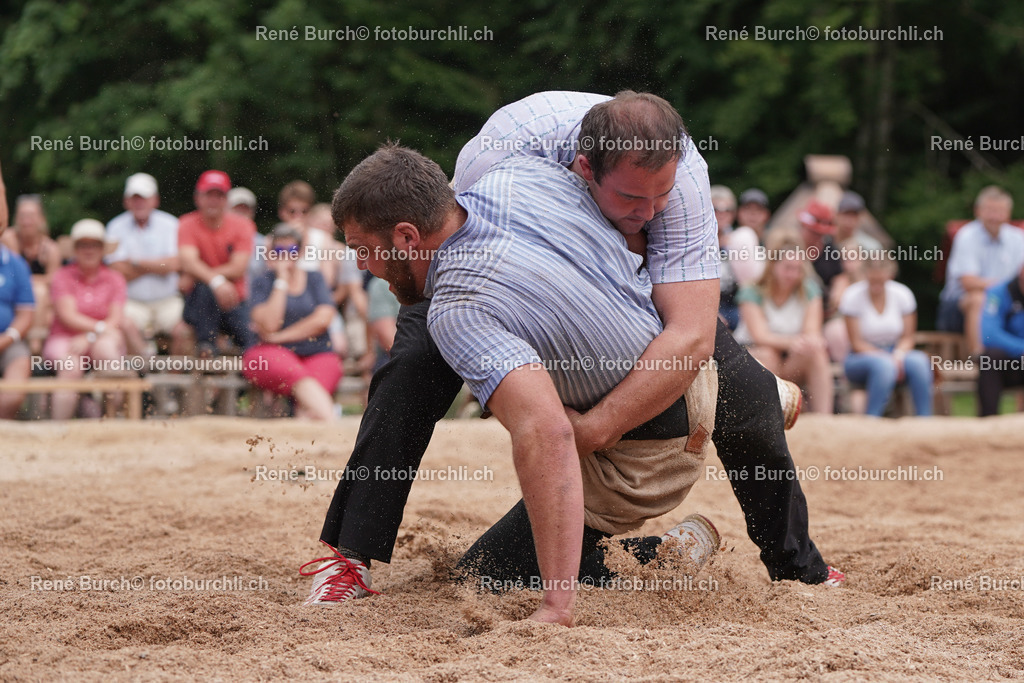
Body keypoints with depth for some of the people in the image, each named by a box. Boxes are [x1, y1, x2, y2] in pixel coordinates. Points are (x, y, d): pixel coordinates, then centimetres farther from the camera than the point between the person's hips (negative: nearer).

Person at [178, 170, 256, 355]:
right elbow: (188, 262, -20)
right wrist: (215, 280, -39)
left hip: (234, 300, 0)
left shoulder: (242, 225, 0)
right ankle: (206, 343, -25)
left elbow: (237, 270, -10)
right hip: (200, 301, 0)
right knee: (206, 287, -37)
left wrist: (195, 276, -18)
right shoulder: (188, 225, -3)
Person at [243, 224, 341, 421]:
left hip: (317, 355, 2)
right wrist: (282, 281, -5)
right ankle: (329, 422, -56)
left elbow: (323, 320, -1)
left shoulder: (315, 278, 14)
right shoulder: (263, 283, 8)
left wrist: (280, 336, -5)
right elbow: (268, 326, -9)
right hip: (273, 354, -2)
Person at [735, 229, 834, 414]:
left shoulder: (809, 290, 1)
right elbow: (760, 336, -22)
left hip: (793, 363, 3)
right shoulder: (752, 292, -10)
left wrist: (812, 340, -35)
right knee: (766, 355, -35)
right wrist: (791, 341, -42)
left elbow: (812, 332, -8)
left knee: (816, 351, -27)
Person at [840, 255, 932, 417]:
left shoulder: (902, 294, -1)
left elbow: (907, 338, 3)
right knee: (883, 365, -38)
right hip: (861, 359, -3)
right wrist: (885, 357, -23)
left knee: (919, 361, -31)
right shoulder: (852, 297, -9)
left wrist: (898, 355, -19)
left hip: (894, 353, 3)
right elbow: (857, 343, -9)